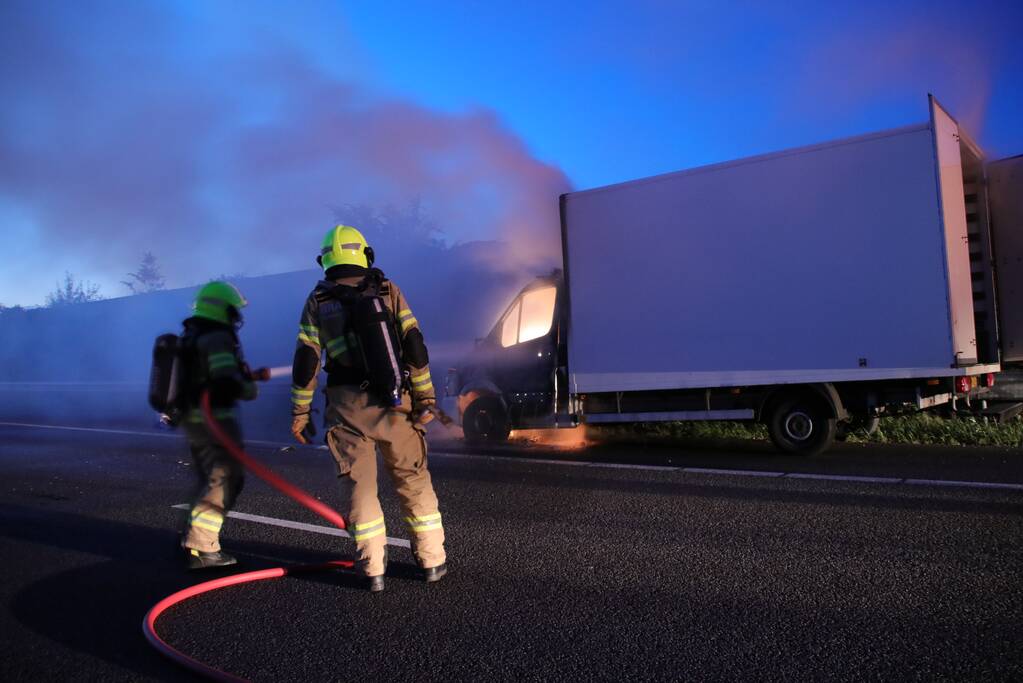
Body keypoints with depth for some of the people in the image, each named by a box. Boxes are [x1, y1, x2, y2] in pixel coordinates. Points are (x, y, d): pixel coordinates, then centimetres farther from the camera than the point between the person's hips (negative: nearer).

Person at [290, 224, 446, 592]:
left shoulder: (317, 301, 5)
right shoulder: (388, 290, 4)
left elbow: (305, 362, 0)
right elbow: (414, 345, -3)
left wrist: (300, 412, 6)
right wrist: (425, 397, -1)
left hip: (348, 409, 0)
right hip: (394, 405, 0)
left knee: (359, 486, 8)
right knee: (414, 480, 12)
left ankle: (373, 569, 8)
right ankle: (432, 560, 17)